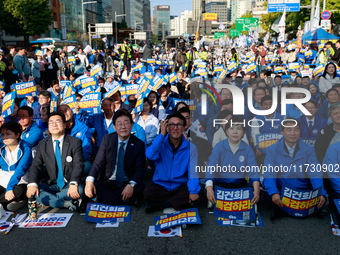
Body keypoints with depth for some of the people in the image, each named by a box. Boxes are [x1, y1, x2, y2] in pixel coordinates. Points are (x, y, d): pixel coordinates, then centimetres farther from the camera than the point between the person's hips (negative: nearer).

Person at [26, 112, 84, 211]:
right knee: (32, 191, -25)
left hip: (69, 184, -2)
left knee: (79, 189, -34)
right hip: (51, 185, 2)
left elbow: (78, 165, -13)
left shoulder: (75, 142, -2)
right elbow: (36, 166, 0)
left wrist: (73, 184, -32)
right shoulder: (43, 144, 8)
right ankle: (67, 203, -22)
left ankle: (49, 199, -14)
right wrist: (32, 184, -22)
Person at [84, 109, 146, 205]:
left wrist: (131, 184, -27)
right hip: (108, 182, 1)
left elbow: (140, 168, -6)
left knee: (139, 188, -33)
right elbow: (98, 162, -5)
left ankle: (106, 197, -18)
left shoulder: (139, 144, -2)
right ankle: (127, 200, -25)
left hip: (127, 183, 0)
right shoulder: (107, 139, 1)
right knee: (93, 186, -30)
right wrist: (89, 181, -25)